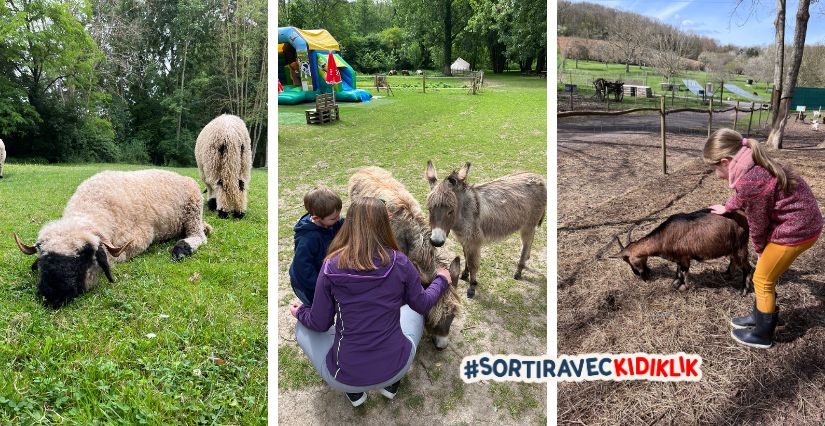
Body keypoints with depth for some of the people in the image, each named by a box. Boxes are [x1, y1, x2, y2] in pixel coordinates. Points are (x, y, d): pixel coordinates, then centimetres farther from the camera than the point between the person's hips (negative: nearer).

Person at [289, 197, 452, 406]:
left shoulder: (332, 267, -13)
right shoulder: (400, 263, -9)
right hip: (396, 368, 2)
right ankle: (392, 383, 21)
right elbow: (422, 304, 8)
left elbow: (320, 324, -2)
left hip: (345, 377, -2)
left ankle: (354, 391, 17)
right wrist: (441, 280, 27)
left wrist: (300, 312, 20)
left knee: (302, 327, 24)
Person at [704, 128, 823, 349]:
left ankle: (762, 335, 22)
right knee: (765, 276, 22)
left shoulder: (749, 182, -29)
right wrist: (727, 207, 40)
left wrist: (761, 249, 3)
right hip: (803, 220, 9)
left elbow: (757, 225, -16)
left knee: (763, 280, 6)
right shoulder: (753, 165, 0)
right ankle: (760, 316, 40)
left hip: (795, 230, -9)